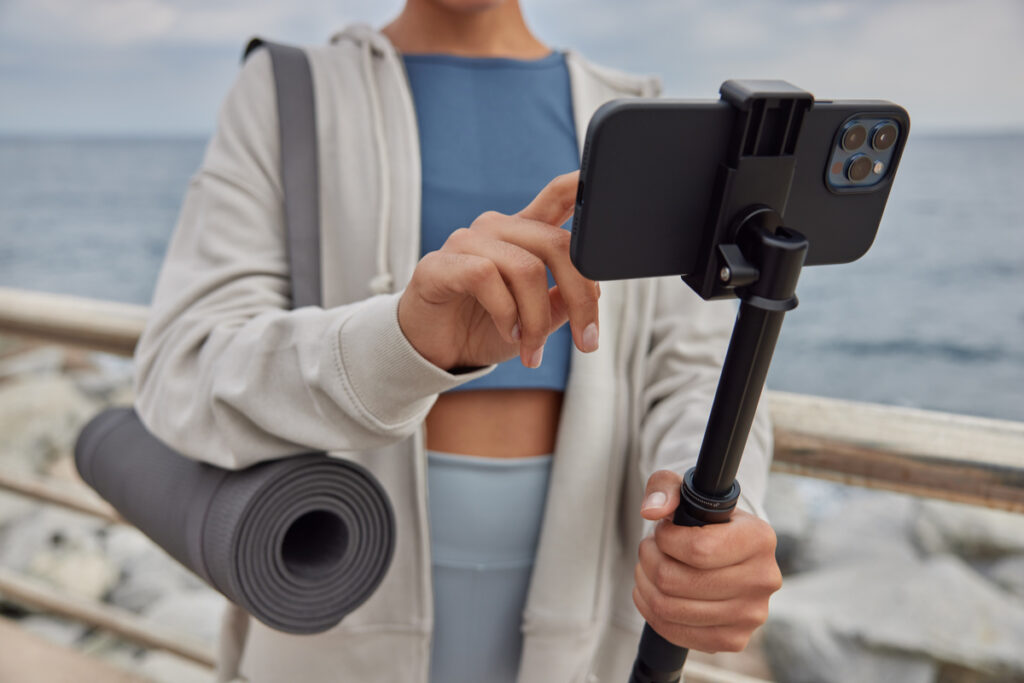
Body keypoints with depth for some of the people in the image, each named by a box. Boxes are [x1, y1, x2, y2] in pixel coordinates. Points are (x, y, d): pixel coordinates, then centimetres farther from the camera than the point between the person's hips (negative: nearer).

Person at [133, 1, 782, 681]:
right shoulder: (280, 100, -4)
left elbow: (695, 384, -5)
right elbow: (192, 382, -15)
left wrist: (719, 524, -30)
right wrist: (407, 339, -38)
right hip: (345, 616, -1)